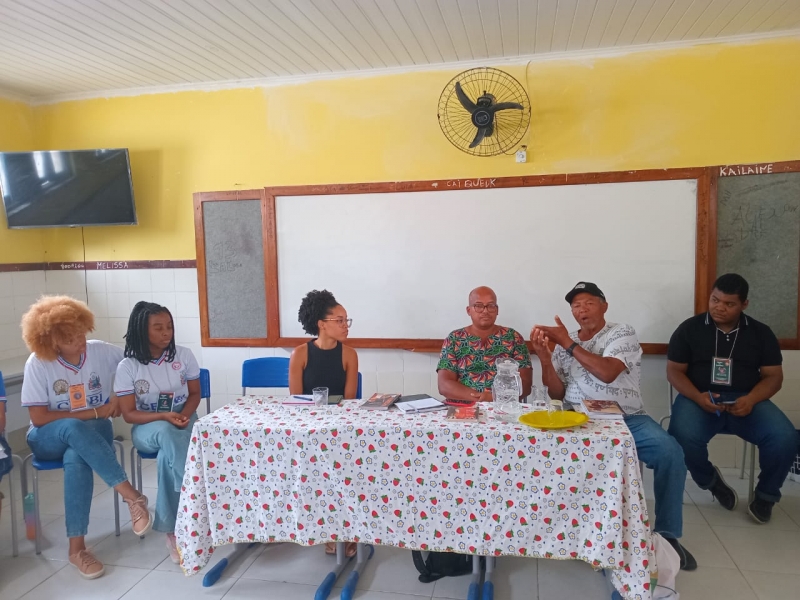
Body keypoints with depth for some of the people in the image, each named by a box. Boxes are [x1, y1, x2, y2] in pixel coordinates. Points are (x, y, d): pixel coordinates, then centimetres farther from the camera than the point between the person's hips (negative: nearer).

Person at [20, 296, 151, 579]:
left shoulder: (101, 351, -7)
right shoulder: (38, 363, -13)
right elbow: (39, 418, -14)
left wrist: (119, 398, -6)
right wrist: (93, 412, -18)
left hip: (93, 432, 1)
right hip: (49, 437, -1)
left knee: (76, 459, -36)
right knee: (74, 427, -38)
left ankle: (77, 547, -29)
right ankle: (132, 496, -40)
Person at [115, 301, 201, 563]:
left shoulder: (183, 355, -4)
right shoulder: (127, 366, -9)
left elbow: (194, 394, 5)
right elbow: (129, 414, -9)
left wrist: (184, 414, -16)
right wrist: (164, 417, -25)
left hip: (182, 420, 2)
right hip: (147, 427, -1)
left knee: (169, 455, -33)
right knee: (167, 433, -38)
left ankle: (173, 530, -22)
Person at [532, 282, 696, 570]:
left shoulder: (622, 333, 0)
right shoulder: (563, 344, 11)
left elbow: (607, 373, -19)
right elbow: (557, 395, 6)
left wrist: (568, 343, -19)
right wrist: (544, 358, -9)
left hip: (626, 419, -1)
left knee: (670, 452, -26)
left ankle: (667, 534, -6)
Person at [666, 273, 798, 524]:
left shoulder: (761, 333, 9)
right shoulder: (689, 328, 3)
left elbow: (773, 376, 6)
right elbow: (674, 371, 1)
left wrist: (751, 399, -16)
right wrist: (698, 397, -19)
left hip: (745, 401, 2)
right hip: (699, 399, -2)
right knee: (683, 438, -32)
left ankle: (766, 493, 5)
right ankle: (711, 480, 3)